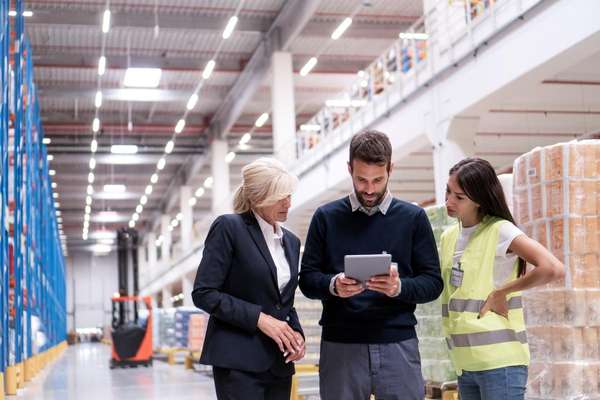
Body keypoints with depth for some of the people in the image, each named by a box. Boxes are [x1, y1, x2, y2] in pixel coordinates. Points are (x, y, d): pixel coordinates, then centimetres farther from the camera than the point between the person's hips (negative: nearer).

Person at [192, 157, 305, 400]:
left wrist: (295, 333, 1)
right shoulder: (229, 228, -5)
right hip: (239, 361, -6)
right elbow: (203, 293, -10)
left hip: (279, 362, 7)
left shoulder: (291, 241, 15)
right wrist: (259, 318, -16)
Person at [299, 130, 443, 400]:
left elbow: (433, 282, 5)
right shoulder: (327, 217, 7)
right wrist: (333, 285, -15)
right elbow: (307, 279, 6)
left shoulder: (413, 218, 6)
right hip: (340, 345, 0)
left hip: (398, 344, 0)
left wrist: (400, 287, -15)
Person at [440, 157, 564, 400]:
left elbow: (552, 269, -21)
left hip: (500, 362, -7)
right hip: (464, 363, 7)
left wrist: (501, 292, -14)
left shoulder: (500, 230, -10)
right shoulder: (448, 237, 12)